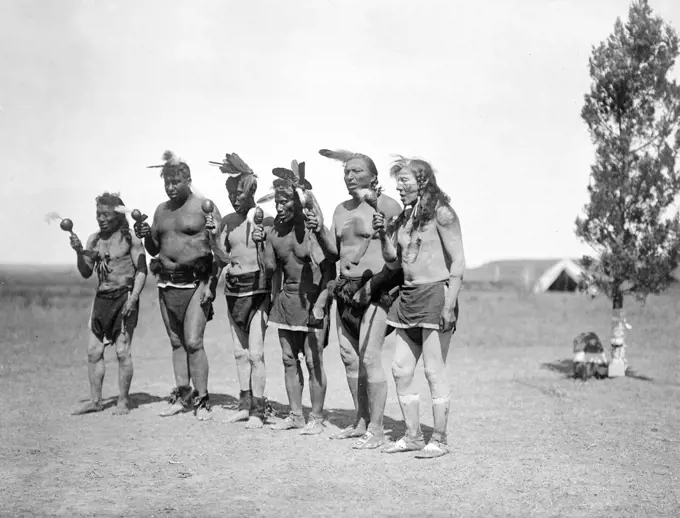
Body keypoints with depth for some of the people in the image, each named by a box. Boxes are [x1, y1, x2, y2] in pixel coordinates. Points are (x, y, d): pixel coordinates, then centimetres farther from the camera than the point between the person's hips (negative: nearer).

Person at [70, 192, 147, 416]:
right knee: (93, 351, 5)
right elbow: (86, 272, 10)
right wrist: (79, 252, -6)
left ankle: (123, 401, 5)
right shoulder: (94, 239, 10)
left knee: (122, 351, -6)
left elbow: (141, 270, -7)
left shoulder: (130, 238, -6)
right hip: (101, 297, 6)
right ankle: (95, 400, 13)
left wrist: (133, 298, -16)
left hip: (124, 296, -6)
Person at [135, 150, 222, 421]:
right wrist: (145, 236, -1)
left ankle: (202, 399, -5)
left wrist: (211, 283, -16)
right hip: (166, 283, 6)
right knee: (176, 343, 10)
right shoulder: (161, 210, 13)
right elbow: (154, 249, 21)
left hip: (195, 281, -6)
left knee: (193, 342, -12)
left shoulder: (204, 207, -6)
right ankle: (182, 394, 16)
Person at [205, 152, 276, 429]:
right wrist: (213, 234, -2)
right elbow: (222, 259, 10)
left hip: (258, 288, -6)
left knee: (255, 352, -8)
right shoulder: (227, 221, 8)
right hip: (233, 288, 6)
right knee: (240, 352, 12)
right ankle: (245, 404, 21)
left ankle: (258, 409, 1)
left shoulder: (264, 219, -9)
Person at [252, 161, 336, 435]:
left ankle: (316, 418, 5)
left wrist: (320, 303, -21)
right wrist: (262, 243, -4)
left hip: (312, 297, -6)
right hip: (286, 297, 6)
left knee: (313, 360, -5)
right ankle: (295, 415, 20)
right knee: (289, 359, 10)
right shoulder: (274, 231, 4)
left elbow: (329, 270, -14)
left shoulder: (312, 227, -13)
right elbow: (271, 270, 8)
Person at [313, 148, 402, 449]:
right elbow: (333, 252, 16)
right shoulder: (341, 210, 15)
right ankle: (361, 422, 22)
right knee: (349, 357, 11)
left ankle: (376, 429, -6)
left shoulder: (387, 206, -8)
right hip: (346, 288, 8)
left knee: (370, 357, -12)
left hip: (375, 286, -8)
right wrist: (319, 231, 1)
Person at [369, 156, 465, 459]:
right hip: (408, 297, 8)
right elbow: (393, 262, 18)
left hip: (435, 293, -8)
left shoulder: (440, 213, -8)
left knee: (434, 370, -5)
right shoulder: (404, 218, 14)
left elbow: (458, 261, -11)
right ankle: (413, 436, 17)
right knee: (401, 369, 7)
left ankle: (439, 440, 3)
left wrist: (449, 305, -17)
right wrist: (383, 234, 2)